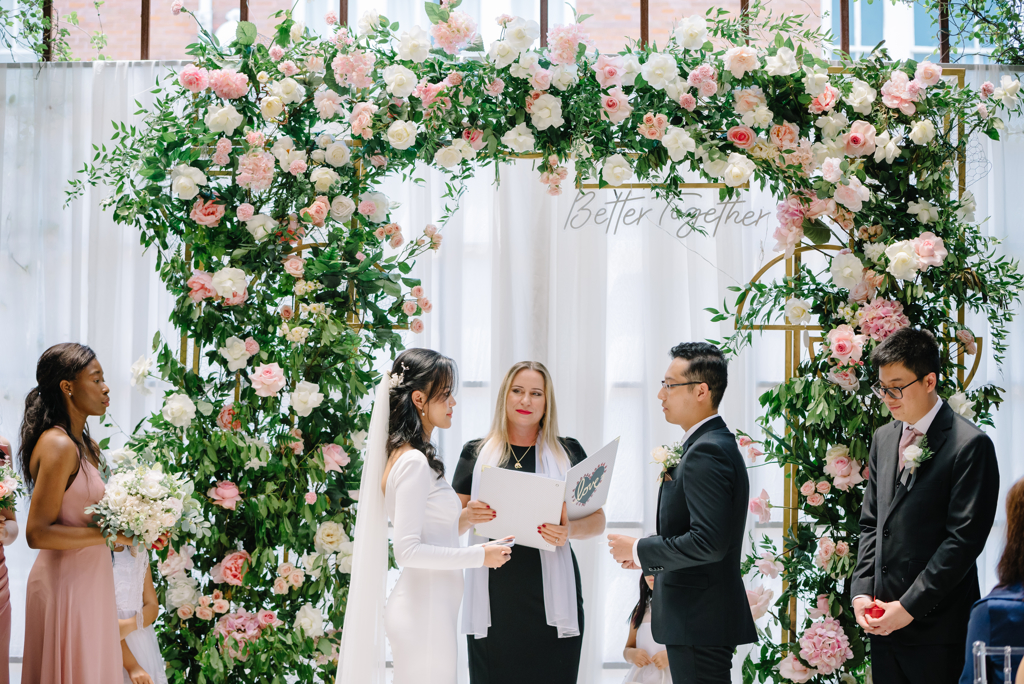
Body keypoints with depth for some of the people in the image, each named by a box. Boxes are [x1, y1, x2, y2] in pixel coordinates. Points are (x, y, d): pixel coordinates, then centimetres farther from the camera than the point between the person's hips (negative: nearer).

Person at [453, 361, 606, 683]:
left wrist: (570, 530, -13)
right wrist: (470, 515, -11)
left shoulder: (568, 452, 9)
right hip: (494, 598, 1)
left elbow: (597, 520, 8)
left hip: (550, 595, 0)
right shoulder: (477, 453, 11)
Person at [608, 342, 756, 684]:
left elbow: (709, 542, -26)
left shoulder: (707, 452, -17)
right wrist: (649, 558, 10)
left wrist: (638, 551, -15)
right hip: (703, 617, 10)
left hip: (699, 621, -10)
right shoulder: (714, 444, 15)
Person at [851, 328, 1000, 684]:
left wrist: (909, 607, -14)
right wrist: (861, 591, 4)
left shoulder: (970, 444, -9)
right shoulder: (883, 438, 14)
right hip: (882, 620, 6)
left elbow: (964, 538, -13)